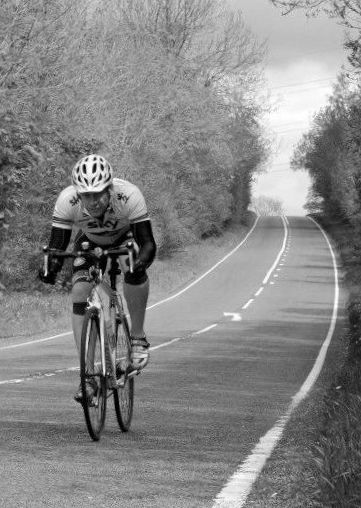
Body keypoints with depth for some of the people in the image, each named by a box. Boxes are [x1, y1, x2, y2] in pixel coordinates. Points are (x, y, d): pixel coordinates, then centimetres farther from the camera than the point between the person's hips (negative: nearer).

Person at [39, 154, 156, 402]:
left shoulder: (129, 195, -39)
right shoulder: (67, 201, -35)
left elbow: (148, 244, -39)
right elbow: (56, 246, -31)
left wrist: (140, 263, -60)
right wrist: (50, 268, -53)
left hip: (126, 237, -2)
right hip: (89, 242, 2)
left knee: (136, 272, -33)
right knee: (80, 292, -19)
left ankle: (138, 337, -10)